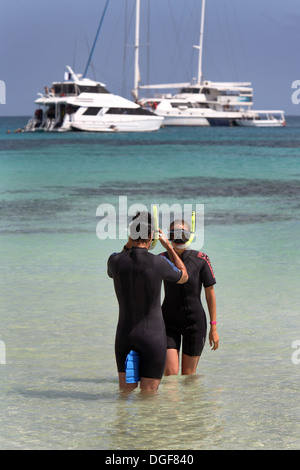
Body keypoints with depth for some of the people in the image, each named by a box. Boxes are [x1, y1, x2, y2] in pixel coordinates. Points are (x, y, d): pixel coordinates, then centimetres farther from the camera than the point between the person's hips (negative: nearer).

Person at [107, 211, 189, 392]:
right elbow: (184, 277, 8)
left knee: (125, 392, 13)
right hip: (152, 336, -4)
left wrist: (130, 243, 17)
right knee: (149, 394, 2)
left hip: (124, 335, 4)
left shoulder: (115, 260, -7)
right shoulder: (159, 263, -15)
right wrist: (168, 246, 15)